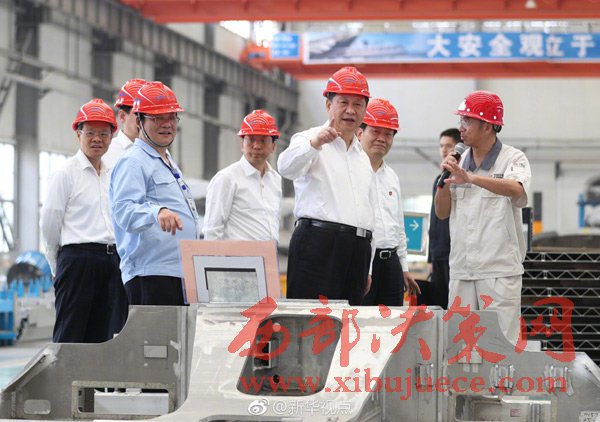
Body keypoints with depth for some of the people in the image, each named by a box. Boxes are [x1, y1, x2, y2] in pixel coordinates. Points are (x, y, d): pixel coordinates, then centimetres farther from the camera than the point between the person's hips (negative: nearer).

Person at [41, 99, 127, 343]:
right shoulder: (66, 173, 0)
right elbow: (49, 224, 0)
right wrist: (58, 266, 7)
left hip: (113, 259, 6)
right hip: (78, 257, -6)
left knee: (106, 336, 4)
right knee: (70, 334, -6)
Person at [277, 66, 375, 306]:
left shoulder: (363, 158, 25)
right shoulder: (309, 140, 2)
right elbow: (287, 167, -21)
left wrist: (368, 269, 23)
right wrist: (315, 142, -40)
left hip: (358, 248, 7)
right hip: (318, 242, -7)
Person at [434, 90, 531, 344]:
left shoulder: (513, 159, -3)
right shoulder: (460, 162, 12)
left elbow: (516, 190, -27)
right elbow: (442, 213, 14)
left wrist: (470, 178, -39)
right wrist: (445, 180, -4)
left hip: (500, 271, -5)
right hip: (461, 270, 5)